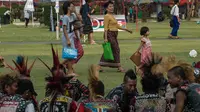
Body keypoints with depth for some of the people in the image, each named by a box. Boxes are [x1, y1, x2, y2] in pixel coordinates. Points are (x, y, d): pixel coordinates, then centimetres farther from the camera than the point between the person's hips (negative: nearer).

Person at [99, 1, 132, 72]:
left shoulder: (112, 16, 17)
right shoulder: (107, 16, -10)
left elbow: (117, 26, 21)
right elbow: (106, 28, -15)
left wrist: (126, 29, 19)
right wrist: (105, 38, -21)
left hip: (114, 35, 9)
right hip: (109, 34, -9)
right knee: (116, 50, -7)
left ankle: (99, 66, 13)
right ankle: (119, 67, -3)